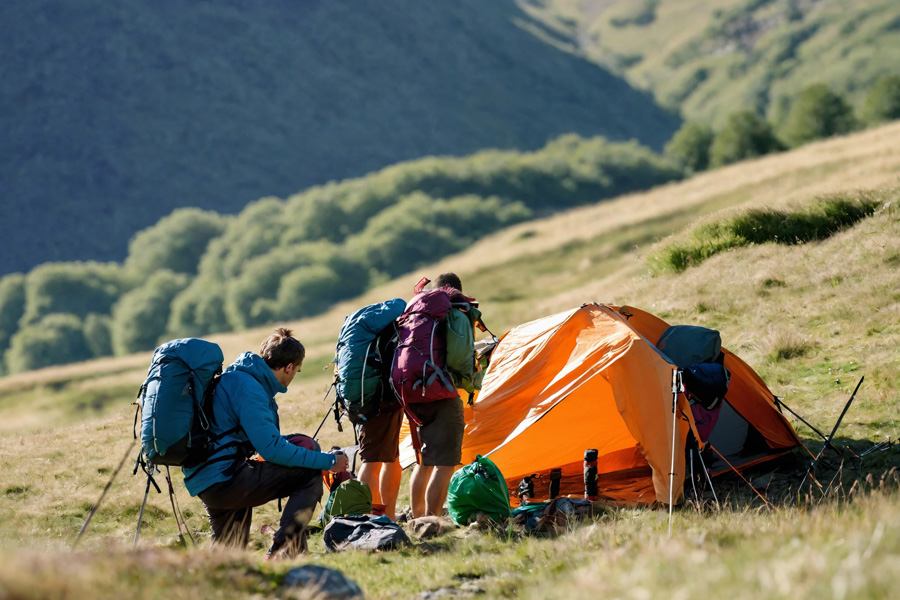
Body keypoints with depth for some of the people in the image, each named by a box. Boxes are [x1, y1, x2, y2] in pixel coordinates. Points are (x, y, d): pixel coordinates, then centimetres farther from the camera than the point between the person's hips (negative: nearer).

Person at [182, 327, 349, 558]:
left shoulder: (236, 379, 17)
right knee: (309, 475, -10)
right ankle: (283, 552, -13)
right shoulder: (247, 387, -14)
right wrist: (328, 461, -13)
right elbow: (271, 449, -19)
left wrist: (292, 440, 22)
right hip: (223, 481, -11)